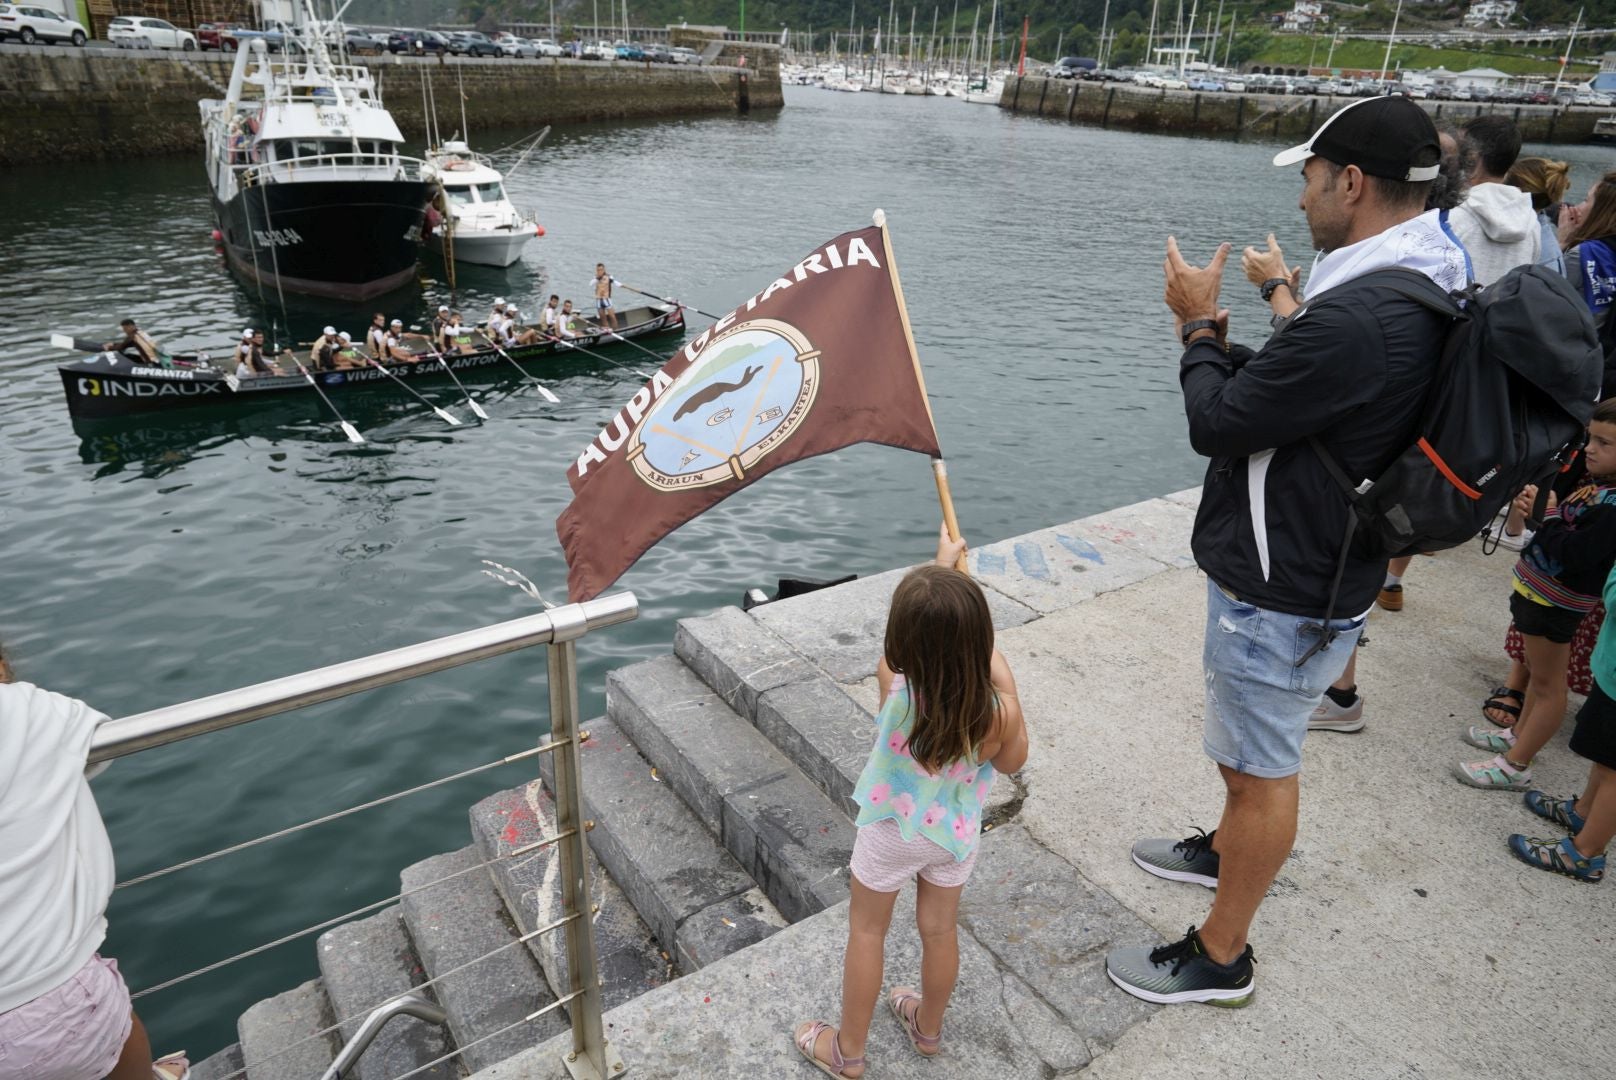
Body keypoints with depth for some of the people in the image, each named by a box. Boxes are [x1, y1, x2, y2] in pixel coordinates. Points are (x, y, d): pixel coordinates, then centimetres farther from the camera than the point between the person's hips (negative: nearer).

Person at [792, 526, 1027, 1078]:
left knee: (866, 931, 19)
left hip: (890, 831, -1)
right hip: (957, 834, 2)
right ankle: (928, 1027, 51)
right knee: (940, 930, 25)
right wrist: (1004, 680, -11)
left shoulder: (892, 682, -33)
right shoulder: (999, 713, -32)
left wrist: (941, 561, 1)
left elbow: (914, 628, -13)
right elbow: (1012, 762, -9)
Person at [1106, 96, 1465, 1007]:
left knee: (1263, 765, 5)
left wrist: (1199, 326, -7)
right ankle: (1229, 851, 52)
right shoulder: (1418, 296, 4)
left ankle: (1221, 956, 24)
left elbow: (1217, 425, -22)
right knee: (1254, 746, 28)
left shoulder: (1353, 318, -30)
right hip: (1320, 567, 10)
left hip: (1285, 594, -10)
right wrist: (1216, 341, -2)